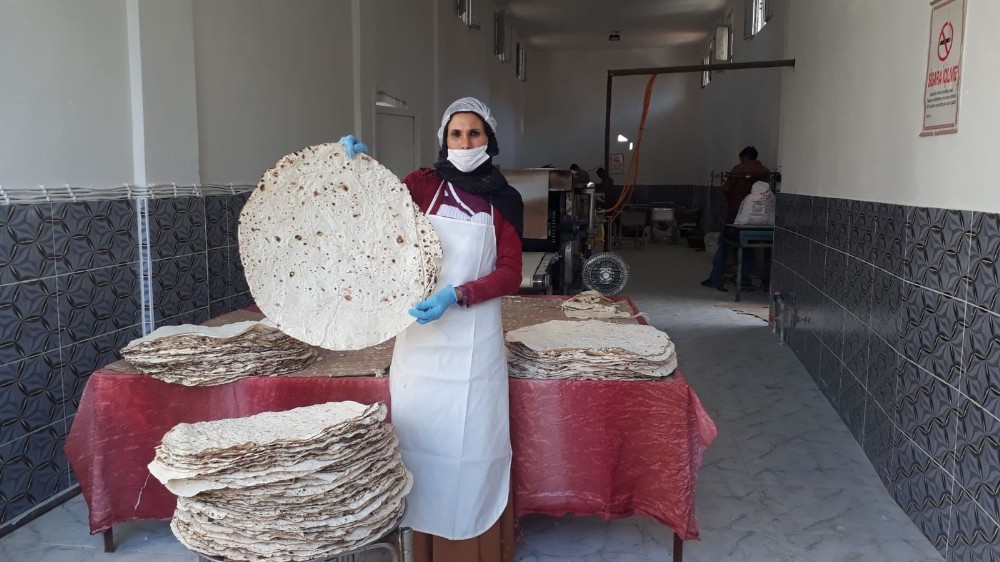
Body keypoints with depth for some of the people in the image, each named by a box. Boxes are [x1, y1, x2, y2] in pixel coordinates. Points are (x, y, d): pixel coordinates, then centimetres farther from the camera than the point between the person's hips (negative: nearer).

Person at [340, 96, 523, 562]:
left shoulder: (503, 200, 3)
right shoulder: (422, 184, 4)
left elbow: (510, 275, -2)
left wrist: (457, 295, -17)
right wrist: (357, 166, -18)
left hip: (473, 337, -1)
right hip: (420, 334, 1)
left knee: (472, 442, 0)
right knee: (420, 435, 5)